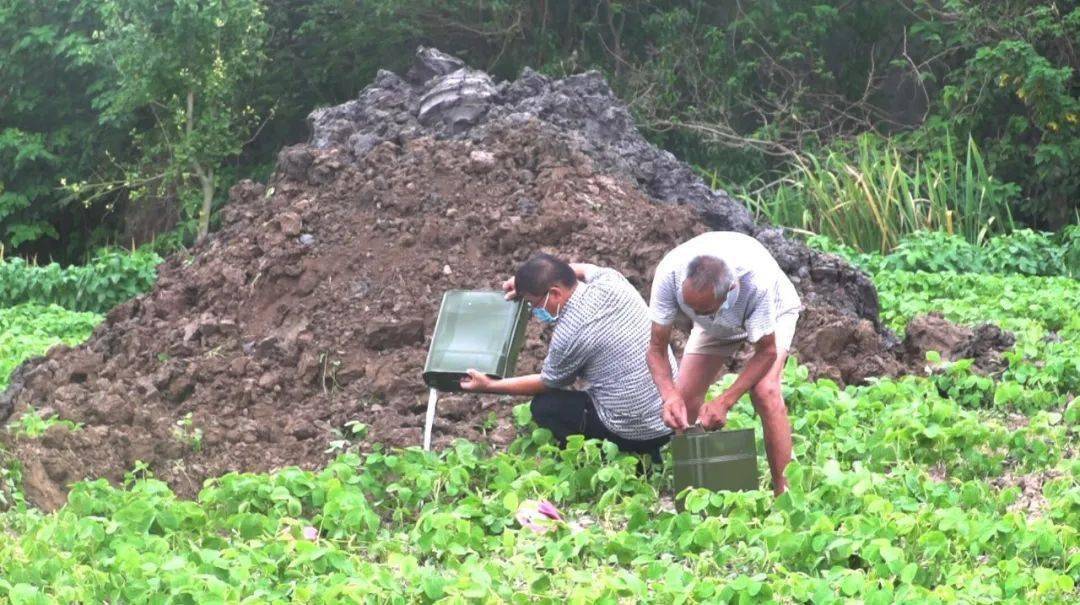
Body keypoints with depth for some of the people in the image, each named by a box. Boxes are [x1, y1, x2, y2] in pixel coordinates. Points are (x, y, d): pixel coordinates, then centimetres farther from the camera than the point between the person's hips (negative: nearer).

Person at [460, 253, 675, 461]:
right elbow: (583, 268, 23)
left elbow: (547, 383, 2)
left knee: (544, 407, 9)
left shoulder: (568, 336, -19)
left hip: (635, 434, -7)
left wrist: (489, 386, 11)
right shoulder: (609, 278, -4)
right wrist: (528, 280, 19)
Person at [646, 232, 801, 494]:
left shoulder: (757, 279, -45)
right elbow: (657, 348, -27)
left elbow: (766, 351, -30)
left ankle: (783, 490, -19)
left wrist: (724, 402, -38)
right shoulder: (669, 274, -38)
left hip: (772, 312, -4)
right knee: (684, 398, -9)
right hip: (716, 325, 4)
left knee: (765, 390, -27)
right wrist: (670, 395, -45)